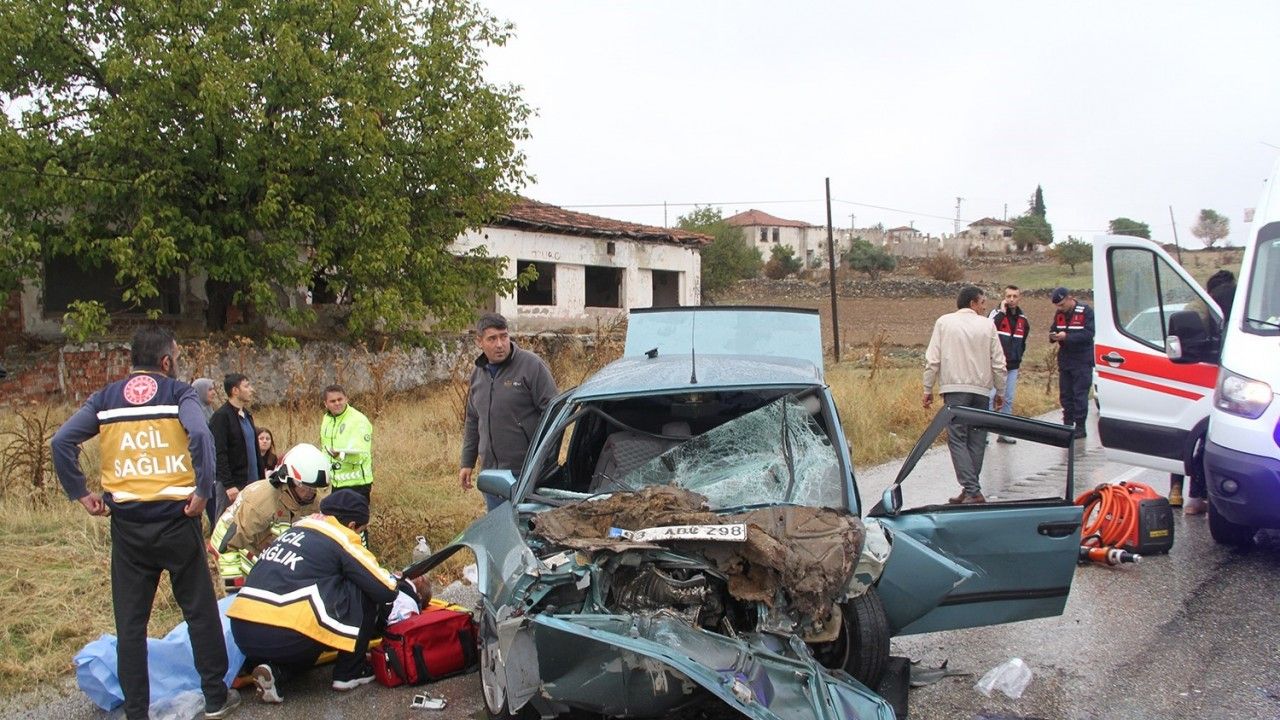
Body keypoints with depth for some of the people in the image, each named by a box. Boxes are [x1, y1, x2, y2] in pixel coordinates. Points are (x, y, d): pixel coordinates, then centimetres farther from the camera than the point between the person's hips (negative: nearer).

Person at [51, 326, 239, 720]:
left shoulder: (105, 398, 7)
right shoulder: (178, 393, -3)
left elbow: (62, 441, -3)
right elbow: (200, 435, -21)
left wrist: (80, 493, 3)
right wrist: (203, 492, -15)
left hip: (127, 524, 3)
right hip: (176, 520, -3)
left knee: (130, 623, 11)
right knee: (200, 611, 10)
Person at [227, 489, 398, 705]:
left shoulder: (301, 526, 21)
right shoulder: (342, 539, 0)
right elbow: (385, 589, 0)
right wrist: (395, 581, 24)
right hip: (284, 637, -8)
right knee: (366, 593, 6)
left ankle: (276, 672, 10)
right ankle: (350, 672, 13)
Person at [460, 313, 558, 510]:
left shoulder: (532, 365, -9)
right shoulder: (478, 374, 12)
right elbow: (472, 422, 21)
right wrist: (467, 463, 19)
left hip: (527, 472, -6)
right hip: (491, 471, 6)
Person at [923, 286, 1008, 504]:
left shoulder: (944, 322, 3)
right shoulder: (987, 325, 6)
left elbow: (932, 360, -1)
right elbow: (998, 363, 5)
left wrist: (928, 389, 5)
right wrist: (1000, 392, 15)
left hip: (954, 389, -2)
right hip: (981, 389, 2)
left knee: (957, 439, -4)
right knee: (977, 441, 11)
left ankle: (972, 491, -15)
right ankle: (971, 489, 14)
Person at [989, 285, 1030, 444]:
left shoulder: (1023, 319, 11)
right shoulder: (997, 314, -5)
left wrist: (1018, 356, 16)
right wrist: (1002, 312, -21)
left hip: (1013, 366, 6)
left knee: (1009, 400, 9)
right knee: (990, 398, -10)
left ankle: (1004, 433, 16)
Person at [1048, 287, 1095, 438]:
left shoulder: (1086, 312, -11)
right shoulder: (1059, 314, 8)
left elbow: (1088, 334, -18)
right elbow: (1053, 329, 16)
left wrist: (1067, 336, -26)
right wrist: (1053, 335, -8)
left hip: (1082, 362, -6)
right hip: (1064, 361, 6)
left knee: (1080, 395, -5)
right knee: (1065, 395, 9)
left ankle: (1080, 427, 0)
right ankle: (1067, 424, 17)